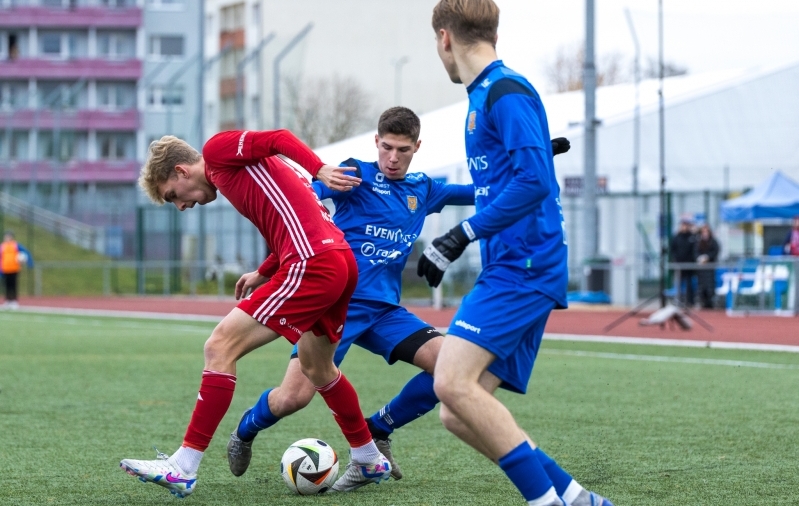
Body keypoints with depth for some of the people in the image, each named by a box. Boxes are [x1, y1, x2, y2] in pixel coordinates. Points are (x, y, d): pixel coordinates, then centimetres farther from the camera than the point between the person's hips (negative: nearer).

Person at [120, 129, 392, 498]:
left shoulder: (218, 149, 3)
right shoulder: (243, 170, 28)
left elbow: (280, 139, -10)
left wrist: (320, 170, -20)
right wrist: (264, 274, 20)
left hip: (312, 266, -10)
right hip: (343, 262, 10)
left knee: (221, 346, -9)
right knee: (316, 368, 29)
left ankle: (183, 469, -10)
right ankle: (371, 462, 43)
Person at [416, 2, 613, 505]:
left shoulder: (506, 92, -10)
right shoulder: (484, 95, 20)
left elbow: (534, 181, -21)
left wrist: (463, 235, -20)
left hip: (522, 267, -10)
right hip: (509, 270, 10)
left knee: (452, 381, -23)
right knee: (459, 414, 3)